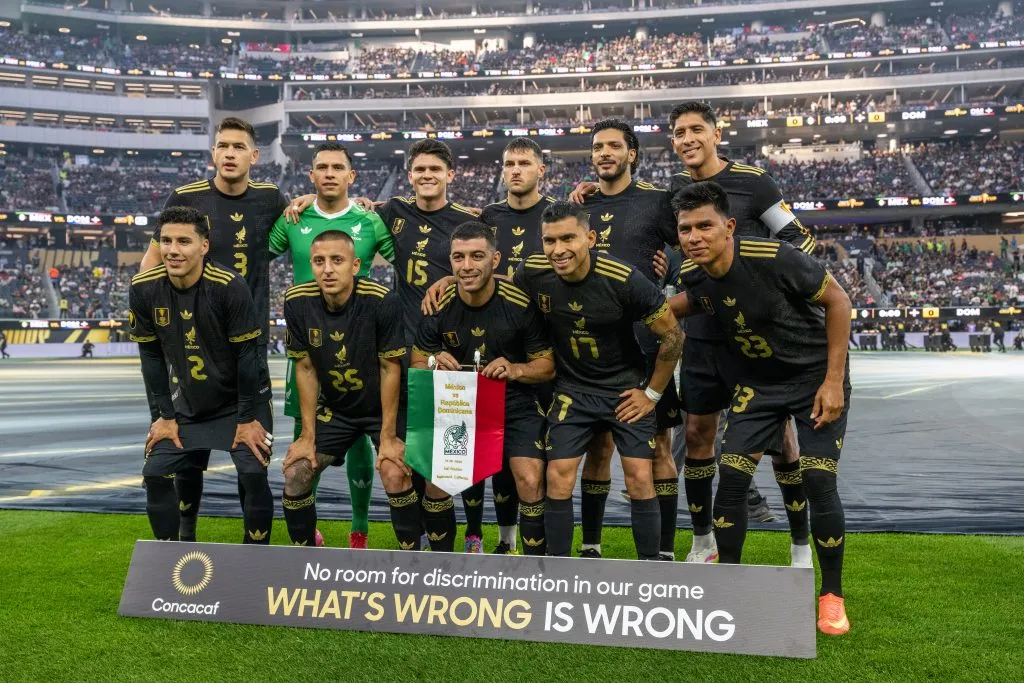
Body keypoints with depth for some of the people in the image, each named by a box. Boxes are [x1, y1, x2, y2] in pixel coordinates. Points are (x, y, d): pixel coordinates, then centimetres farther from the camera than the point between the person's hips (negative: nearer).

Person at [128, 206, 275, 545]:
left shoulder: (230, 286, -24)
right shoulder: (143, 289, -12)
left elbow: (246, 355, -17)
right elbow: (151, 356, -2)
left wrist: (247, 419, -14)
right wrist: (165, 415, 0)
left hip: (239, 403, -4)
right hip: (187, 406, 4)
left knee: (253, 475, -16)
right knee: (155, 473, -1)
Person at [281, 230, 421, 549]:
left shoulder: (382, 301, -26)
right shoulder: (297, 302, -15)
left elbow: (390, 368, -17)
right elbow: (305, 369, -5)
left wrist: (388, 436, -15)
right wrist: (308, 435, -4)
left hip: (382, 407, -3)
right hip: (333, 409, 4)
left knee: (395, 475, -22)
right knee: (295, 473, -3)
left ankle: (411, 554, 0)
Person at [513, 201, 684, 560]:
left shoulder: (624, 280, -23)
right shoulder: (532, 274, -14)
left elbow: (672, 336, -11)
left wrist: (652, 393, -5)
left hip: (627, 389, -2)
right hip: (572, 389, 2)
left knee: (640, 480, -6)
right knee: (558, 477, -4)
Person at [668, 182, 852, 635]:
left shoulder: (775, 258, -28)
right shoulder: (692, 275, -12)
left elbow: (837, 300, -16)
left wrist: (834, 380, -17)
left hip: (815, 377, -4)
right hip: (757, 382, 4)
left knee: (819, 482, -10)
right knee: (731, 478, -5)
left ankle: (832, 595, 11)